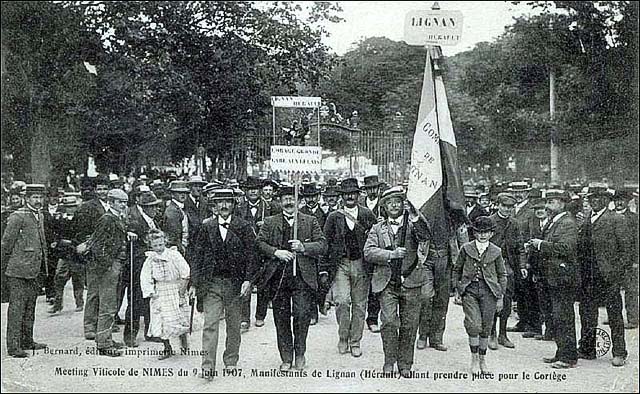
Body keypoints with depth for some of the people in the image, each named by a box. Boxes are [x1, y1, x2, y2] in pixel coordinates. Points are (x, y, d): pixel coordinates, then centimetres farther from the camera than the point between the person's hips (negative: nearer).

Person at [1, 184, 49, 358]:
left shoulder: (40, 216, 14)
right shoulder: (17, 217, -11)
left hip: (34, 271, 8)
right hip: (18, 271, -8)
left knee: (30, 308, 15)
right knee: (16, 308, -5)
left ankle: (27, 341, 24)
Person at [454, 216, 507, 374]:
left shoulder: (496, 252, 6)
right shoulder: (466, 248, 5)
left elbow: (502, 275, 12)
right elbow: (457, 269, 13)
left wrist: (500, 297, 8)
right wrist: (458, 289, 7)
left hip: (488, 291, 1)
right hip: (469, 290, -1)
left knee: (486, 327, 4)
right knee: (474, 325, -13)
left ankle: (482, 360, 21)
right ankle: (474, 359, 3)